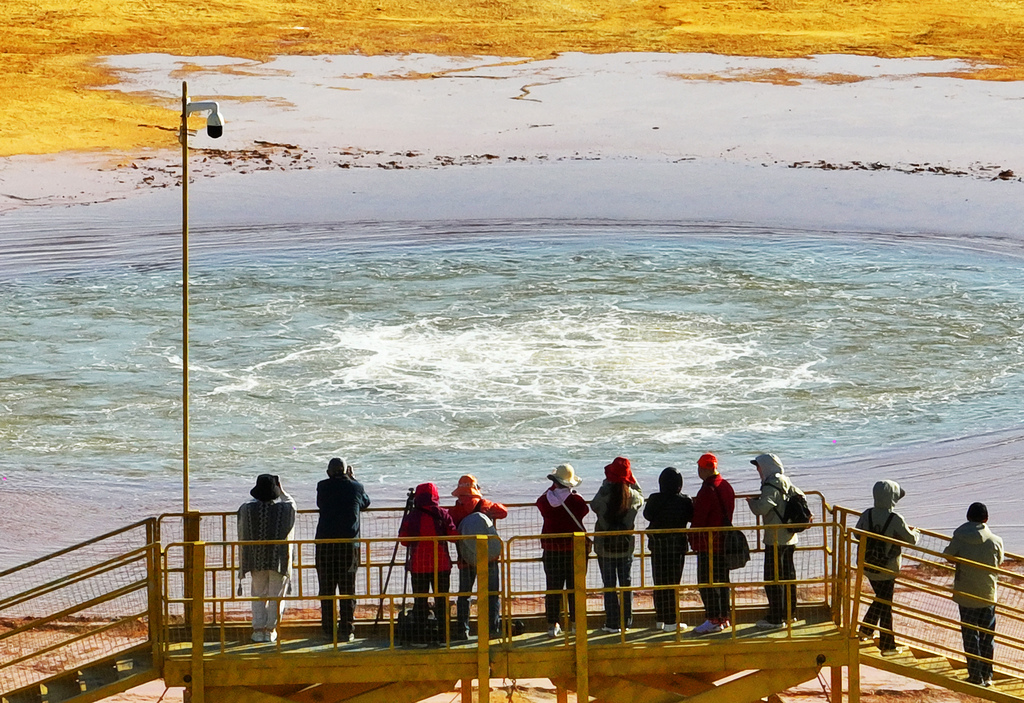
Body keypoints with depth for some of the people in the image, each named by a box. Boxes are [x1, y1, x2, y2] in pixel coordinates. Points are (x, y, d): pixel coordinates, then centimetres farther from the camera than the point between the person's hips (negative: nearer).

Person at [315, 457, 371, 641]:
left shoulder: (323, 487, 0)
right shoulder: (355, 487, 0)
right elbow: (365, 503, 19)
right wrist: (353, 479, 24)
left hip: (325, 544, 0)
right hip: (349, 545, 0)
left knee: (326, 590, 6)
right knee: (347, 590, 4)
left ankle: (329, 631, 5)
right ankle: (346, 631, 1)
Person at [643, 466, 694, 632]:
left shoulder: (654, 500, -7)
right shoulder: (684, 501, -12)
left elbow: (647, 515, 7)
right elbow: (692, 518, -1)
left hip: (657, 544, 2)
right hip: (677, 543, -2)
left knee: (659, 582, 12)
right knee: (673, 582, 2)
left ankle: (660, 620, 17)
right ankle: (671, 622, 1)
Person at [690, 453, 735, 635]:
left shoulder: (707, 490, -18)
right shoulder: (726, 487, 9)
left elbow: (698, 518, -17)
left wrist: (693, 540, -8)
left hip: (708, 543, -9)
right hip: (725, 541, 9)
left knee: (707, 582, -5)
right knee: (722, 581, 14)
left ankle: (713, 620, -6)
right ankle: (724, 618, 19)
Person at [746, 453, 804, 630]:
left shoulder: (771, 487, -17)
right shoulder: (787, 484, 9)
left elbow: (761, 508, -29)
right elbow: (801, 497, 20)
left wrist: (751, 501, -10)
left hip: (775, 540, -9)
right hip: (790, 539, 9)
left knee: (772, 579, -4)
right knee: (788, 575, 17)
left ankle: (775, 618, -3)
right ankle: (789, 613, 25)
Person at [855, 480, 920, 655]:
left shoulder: (867, 515, -6)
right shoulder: (895, 519, -21)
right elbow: (911, 540, -9)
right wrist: (916, 532, 14)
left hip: (868, 566, 5)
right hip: (887, 570, -5)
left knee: (881, 599, 27)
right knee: (885, 606, 7)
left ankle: (865, 631, 36)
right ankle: (887, 646, 15)